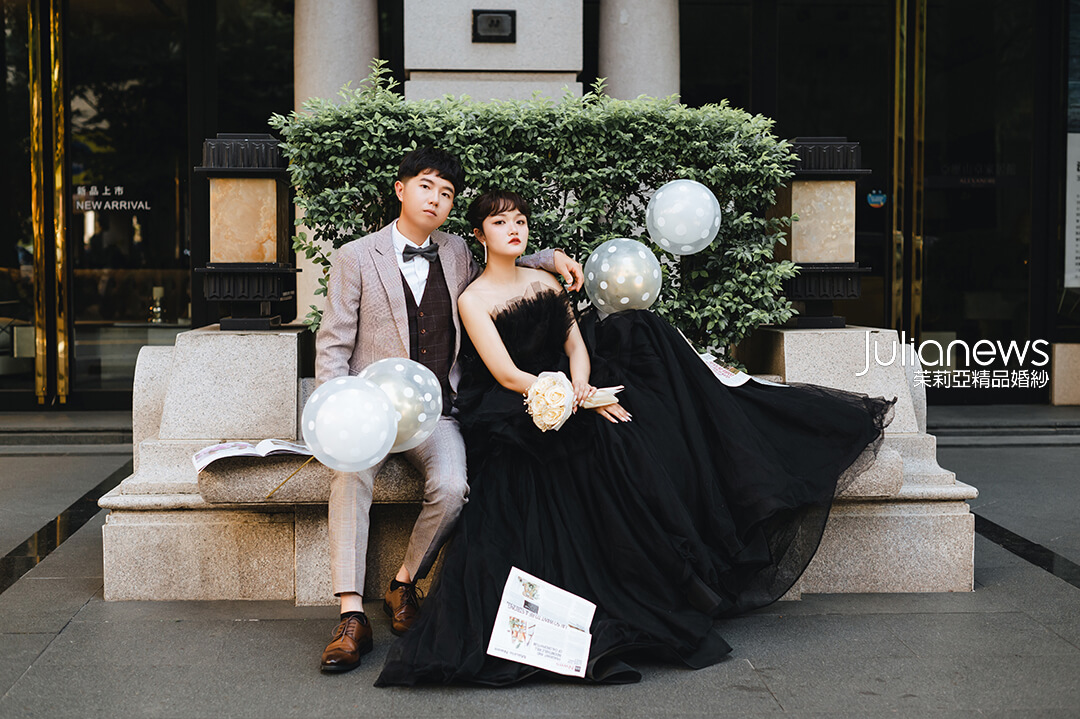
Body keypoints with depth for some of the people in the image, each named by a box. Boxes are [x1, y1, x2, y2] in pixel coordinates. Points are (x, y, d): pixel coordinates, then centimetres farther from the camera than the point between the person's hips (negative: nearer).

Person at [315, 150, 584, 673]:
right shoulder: (355, 258, 3)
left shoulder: (456, 253, 13)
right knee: (351, 472, -33)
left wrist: (550, 258, 15)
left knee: (451, 487, -28)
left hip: (436, 410, 2)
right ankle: (352, 617, -33)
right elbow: (332, 345, 2)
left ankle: (403, 585, -4)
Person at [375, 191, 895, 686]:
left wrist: (581, 385, -17)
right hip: (515, 418, -6)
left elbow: (575, 345, 7)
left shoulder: (544, 283, 17)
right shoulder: (472, 300, -3)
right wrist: (579, 400, -22)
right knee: (605, 438, -32)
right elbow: (508, 375, -13)